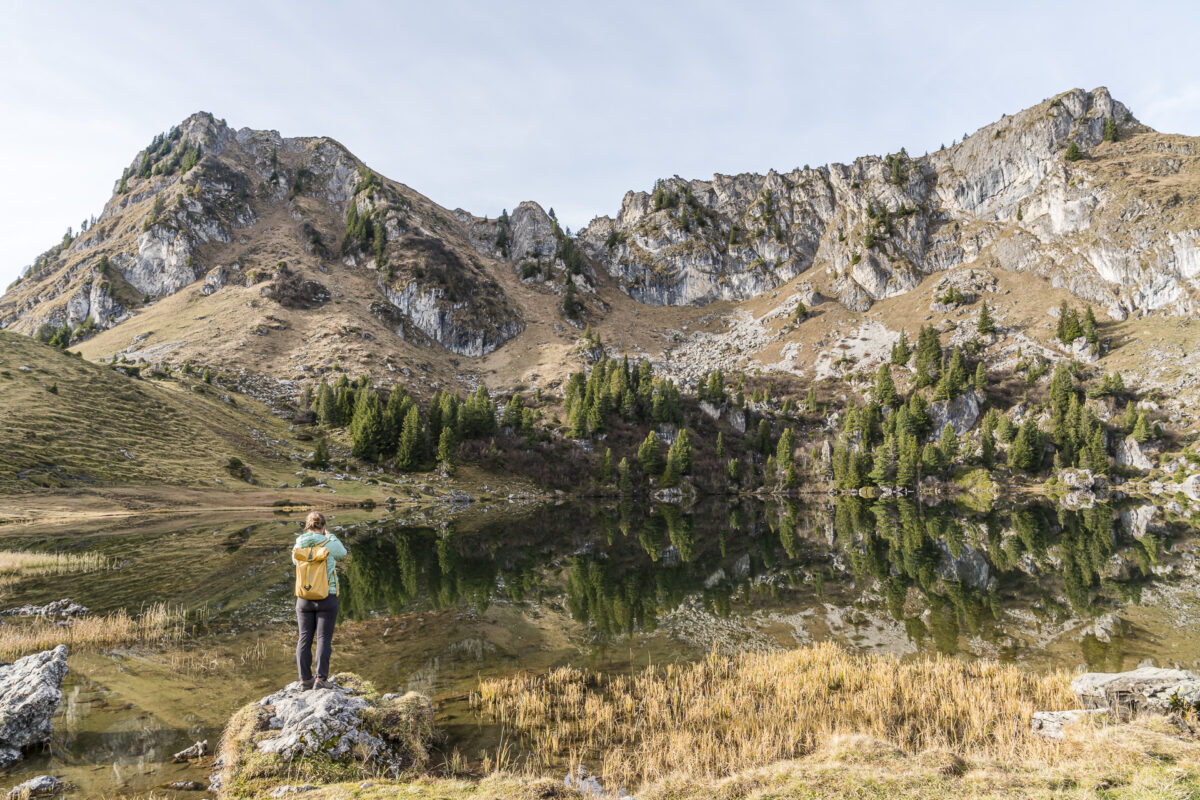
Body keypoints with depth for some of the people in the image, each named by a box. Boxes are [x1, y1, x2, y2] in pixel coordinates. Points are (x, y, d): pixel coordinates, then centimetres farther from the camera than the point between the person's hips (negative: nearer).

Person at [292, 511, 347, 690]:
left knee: (304, 638, 9)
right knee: (324, 638, -1)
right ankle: (321, 678, -5)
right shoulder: (329, 545, -10)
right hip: (327, 598, -3)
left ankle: (305, 678, 10)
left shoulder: (298, 547, -1)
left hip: (304, 599, 3)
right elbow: (342, 554, 10)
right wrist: (330, 536, 20)